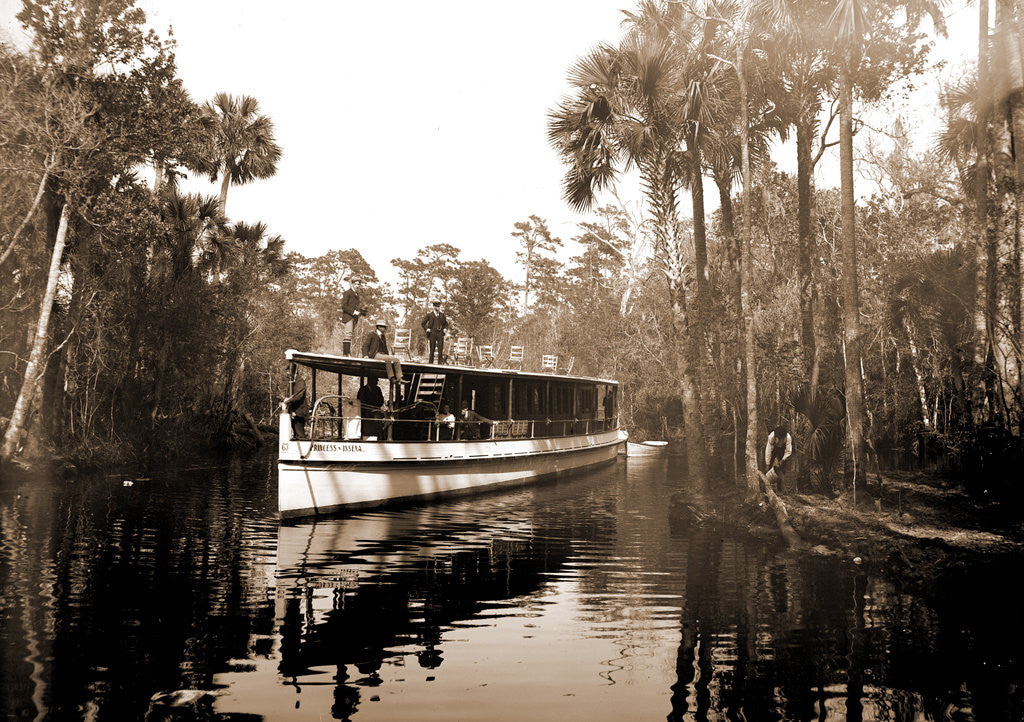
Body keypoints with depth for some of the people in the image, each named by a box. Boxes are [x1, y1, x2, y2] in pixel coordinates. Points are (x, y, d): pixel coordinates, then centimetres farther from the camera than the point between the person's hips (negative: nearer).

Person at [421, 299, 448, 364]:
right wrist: (427, 330, 1)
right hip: (433, 334, -2)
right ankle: (431, 363, 3)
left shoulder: (442, 314, 10)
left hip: (440, 334, 2)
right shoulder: (430, 315, 4)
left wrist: (443, 328, 9)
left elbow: (446, 323, 24)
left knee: (440, 350, -4)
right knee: (432, 349, -1)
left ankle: (440, 363, -1)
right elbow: (423, 323, 10)